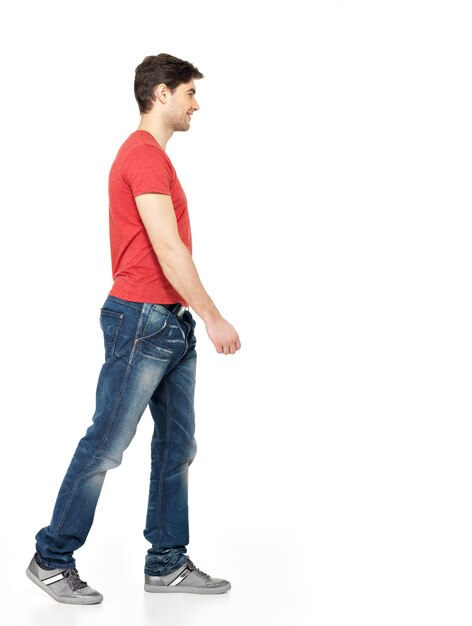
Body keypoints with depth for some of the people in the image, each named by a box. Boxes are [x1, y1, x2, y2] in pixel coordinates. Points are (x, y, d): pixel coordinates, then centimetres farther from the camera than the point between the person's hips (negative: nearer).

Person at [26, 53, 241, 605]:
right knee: (106, 446, -2)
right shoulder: (144, 154, -13)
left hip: (170, 323, 10)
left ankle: (167, 564, 20)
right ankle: (51, 560, 11)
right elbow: (168, 249, -20)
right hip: (141, 320, -10)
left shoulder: (152, 155, 18)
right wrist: (213, 317, -18)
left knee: (177, 446, 12)